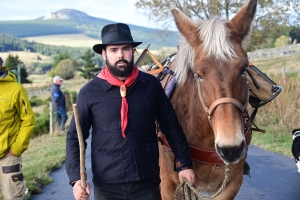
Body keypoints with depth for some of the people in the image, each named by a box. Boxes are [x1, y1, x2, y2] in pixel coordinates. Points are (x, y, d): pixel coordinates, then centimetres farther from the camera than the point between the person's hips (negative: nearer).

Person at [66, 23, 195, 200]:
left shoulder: (151, 84, -1)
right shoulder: (89, 92, -5)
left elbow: (171, 126, 6)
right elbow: (75, 137, -3)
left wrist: (184, 164, 5)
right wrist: (76, 178, -14)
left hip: (148, 181, 1)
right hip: (107, 185, 0)